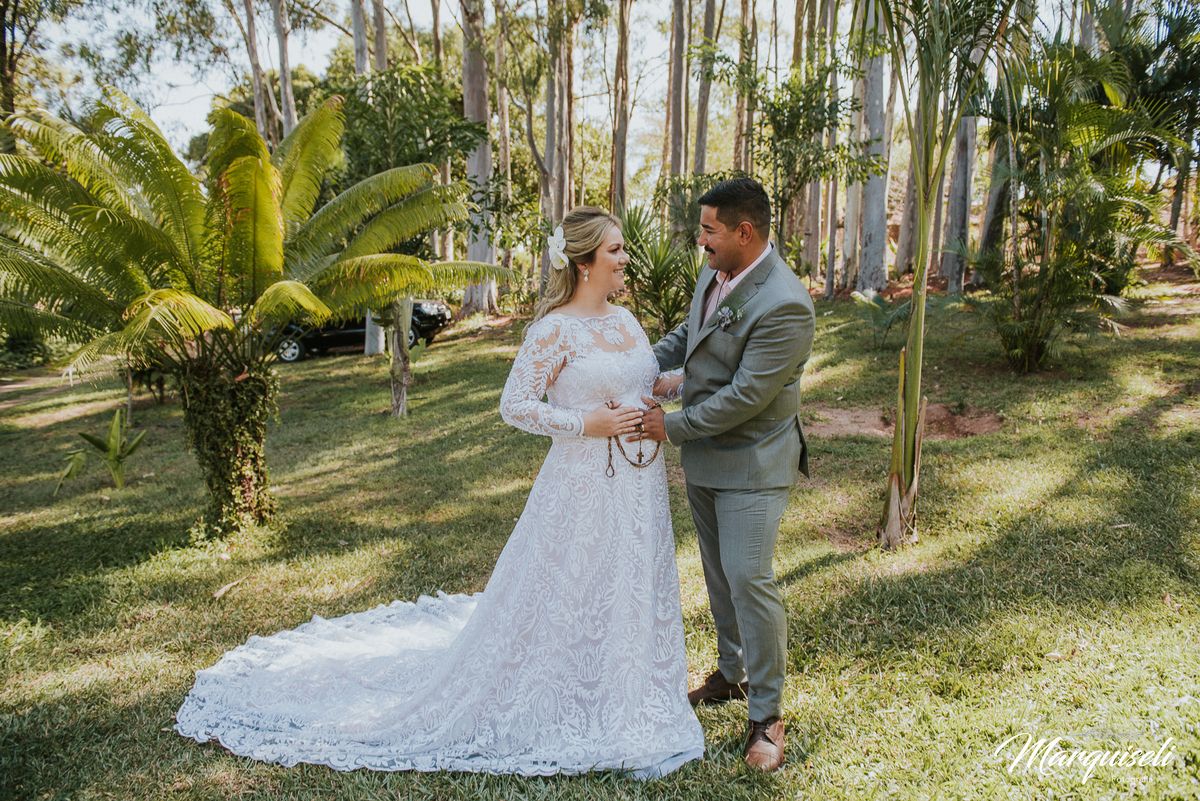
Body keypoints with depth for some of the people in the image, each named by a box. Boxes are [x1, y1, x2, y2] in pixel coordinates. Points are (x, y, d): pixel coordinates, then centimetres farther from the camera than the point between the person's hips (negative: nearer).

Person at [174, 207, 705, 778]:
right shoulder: (555, 329, -14)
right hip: (582, 485, -8)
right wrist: (585, 424, -19)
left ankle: (623, 705, 38)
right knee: (564, 597, 5)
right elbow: (514, 405, -15)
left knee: (633, 594, 17)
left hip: (640, 484, 8)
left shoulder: (625, 321, 10)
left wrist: (679, 382, 1)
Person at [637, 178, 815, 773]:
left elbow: (745, 396, -25)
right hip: (702, 456, 8)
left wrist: (671, 427, -17)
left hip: (751, 462, -8)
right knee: (719, 573, 19)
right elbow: (686, 335, 20)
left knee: (749, 580, -5)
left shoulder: (784, 305, -25)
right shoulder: (714, 275, 2)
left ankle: (767, 714, 13)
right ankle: (730, 674, 39)